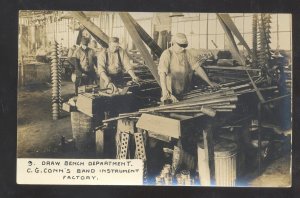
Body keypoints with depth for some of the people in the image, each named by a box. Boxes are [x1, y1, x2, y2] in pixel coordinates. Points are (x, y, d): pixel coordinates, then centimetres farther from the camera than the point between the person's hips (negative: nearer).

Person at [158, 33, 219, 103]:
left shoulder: (186, 53, 5)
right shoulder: (167, 54, -13)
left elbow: (197, 67, 7)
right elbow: (162, 73, -23)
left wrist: (209, 82, 3)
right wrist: (164, 91, -35)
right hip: (171, 92, -5)